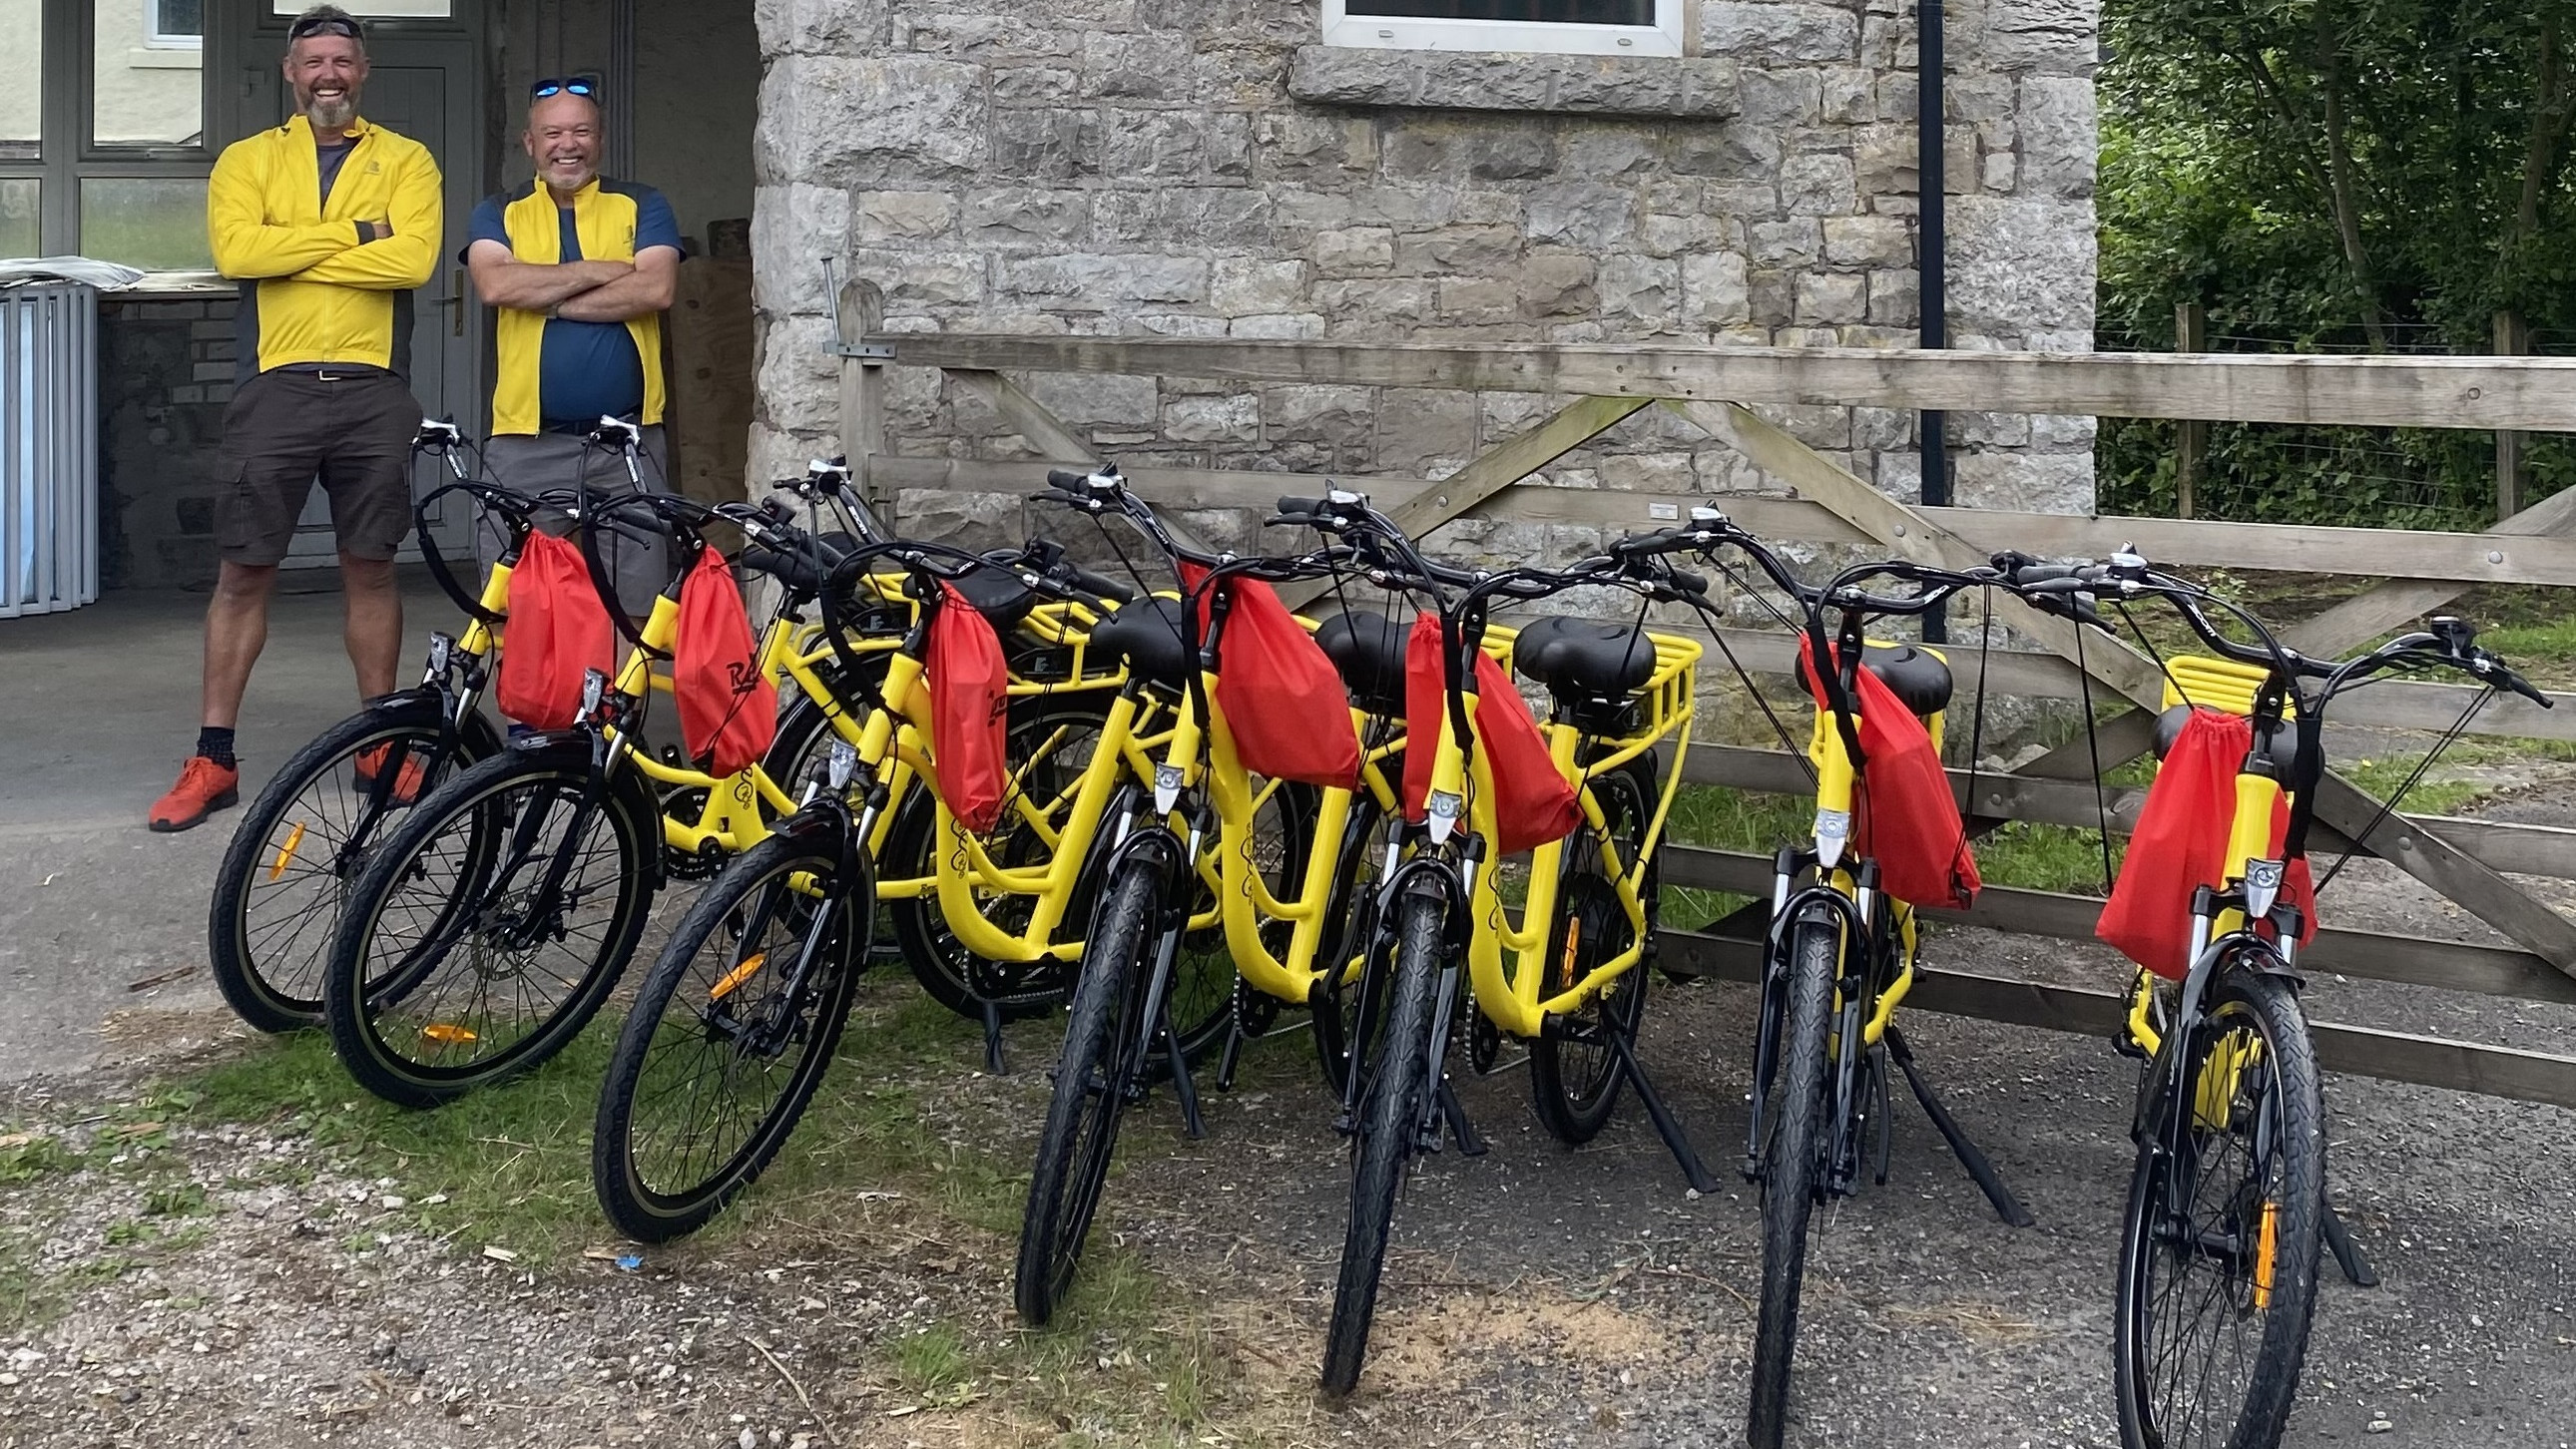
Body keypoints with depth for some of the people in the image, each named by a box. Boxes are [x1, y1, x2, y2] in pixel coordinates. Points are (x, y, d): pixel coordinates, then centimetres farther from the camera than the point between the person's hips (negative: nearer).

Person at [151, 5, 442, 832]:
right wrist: (356, 233, -10)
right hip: (275, 390, 0)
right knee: (243, 574, 1)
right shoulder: (247, 161, 10)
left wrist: (291, 252, -9)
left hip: (372, 391, 0)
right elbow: (237, 251, -9)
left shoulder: (405, 161, 8)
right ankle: (213, 759, 7)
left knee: (370, 570, 7)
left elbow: (412, 259, -11)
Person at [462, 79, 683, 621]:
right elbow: (495, 285, -10)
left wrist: (548, 299, -8)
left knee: (635, 606, 1)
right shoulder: (499, 214, 11)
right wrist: (602, 271, -8)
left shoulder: (642, 207, 9)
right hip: (527, 440, 1)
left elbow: (655, 290, -9)